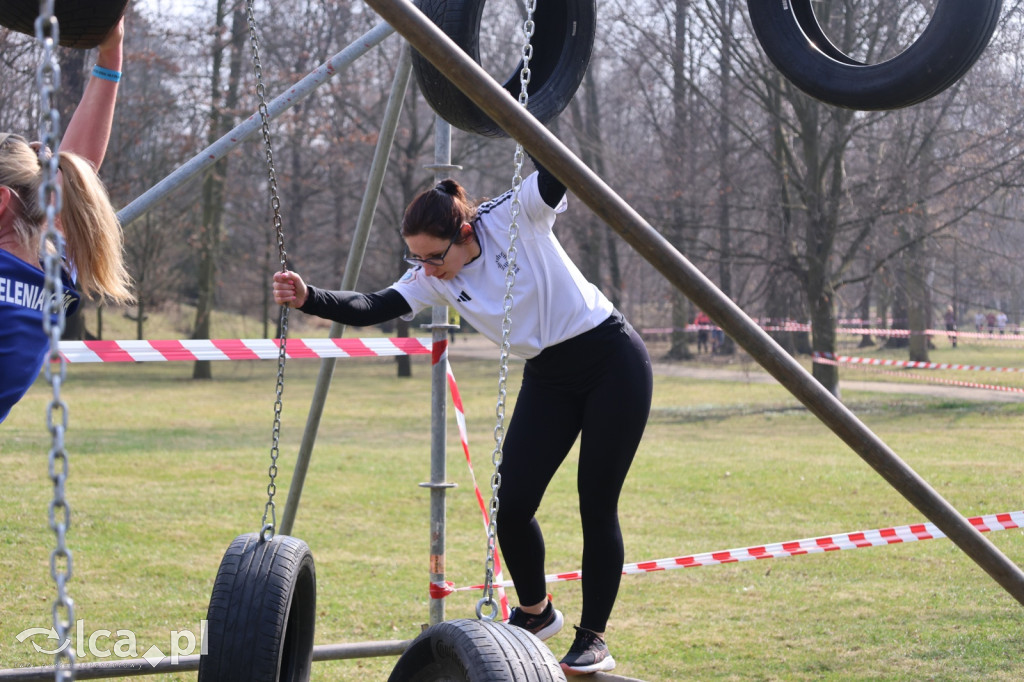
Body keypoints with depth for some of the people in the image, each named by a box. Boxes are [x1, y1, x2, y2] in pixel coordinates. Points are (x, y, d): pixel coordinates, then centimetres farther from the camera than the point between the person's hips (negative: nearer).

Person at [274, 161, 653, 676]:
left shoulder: (514, 218, -19)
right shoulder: (433, 279, -6)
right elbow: (373, 309, -17)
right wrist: (308, 299, -30)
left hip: (612, 361, -5)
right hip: (548, 377, 5)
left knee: (596, 504, -5)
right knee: (511, 506, -5)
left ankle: (593, 637, 8)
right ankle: (535, 612, 21)